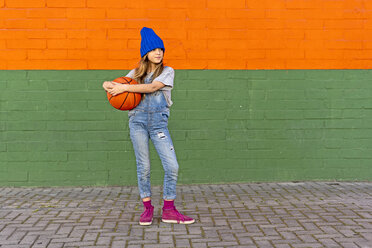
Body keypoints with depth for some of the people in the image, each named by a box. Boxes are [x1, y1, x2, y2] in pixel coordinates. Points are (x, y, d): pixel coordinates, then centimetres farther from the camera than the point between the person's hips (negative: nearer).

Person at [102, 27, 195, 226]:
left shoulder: (167, 71, 7)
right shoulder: (136, 73, 14)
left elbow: (152, 87, -11)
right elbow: (109, 84, 17)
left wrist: (125, 87, -14)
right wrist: (111, 86, -7)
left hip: (159, 122, -1)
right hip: (138, 121, 1)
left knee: (172, 166, -8)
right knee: (143, 167, 1)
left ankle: (169, 211, 3)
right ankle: (147, 208, 16)